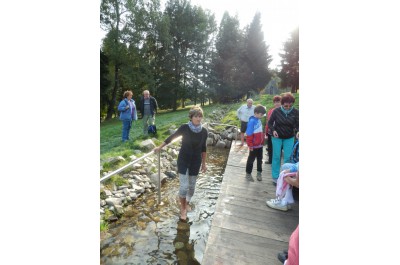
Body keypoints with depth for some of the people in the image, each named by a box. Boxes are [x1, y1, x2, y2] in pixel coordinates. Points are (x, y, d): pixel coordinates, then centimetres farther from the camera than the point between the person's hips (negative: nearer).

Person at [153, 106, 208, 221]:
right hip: (183, 160, -2)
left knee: (192, 186, 14)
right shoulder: (184, 128, -17)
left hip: (196, 162, 3)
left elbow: (203, 148, 4)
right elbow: (171, 137, -2)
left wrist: (203, 163, 9)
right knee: (184, 186, -3)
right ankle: (183, 208, 22)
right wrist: (159, 147, 6)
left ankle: (187, 203, 42)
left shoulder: (204, 131, -9)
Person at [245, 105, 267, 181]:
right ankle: (248, 174, 23)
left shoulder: (259, 120, 3)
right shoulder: (252, 121, -20)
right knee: (251, 159, 8)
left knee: (260, 159, 17)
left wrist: (262, 141, 15)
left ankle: (259, 173, 31)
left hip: (260, 145, 7)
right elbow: (249, 135, -19)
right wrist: (250, 145, -16)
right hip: (254, 146, -7)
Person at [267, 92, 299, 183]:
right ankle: (275, 177, 18)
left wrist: (297, 131, -27)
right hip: (277, 137, -1)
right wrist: (273, 130, -23)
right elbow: (270, 123, -4)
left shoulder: (295, 112, -11)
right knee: (276, 157, 5)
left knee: (288, 158, 3)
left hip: (289, 138, 1)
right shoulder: (276, 111, -13)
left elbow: (297, 124, -5)